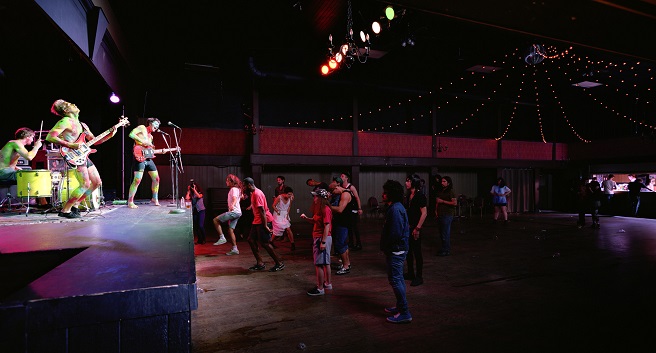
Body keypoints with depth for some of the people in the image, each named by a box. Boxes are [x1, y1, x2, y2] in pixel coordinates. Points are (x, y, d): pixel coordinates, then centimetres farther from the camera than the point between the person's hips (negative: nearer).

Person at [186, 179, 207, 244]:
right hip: (194, 211, 4)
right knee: (196, 227, 4)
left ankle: (203, 239, 3)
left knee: (201, 226, -11)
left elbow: (199, 196, -21)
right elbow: (187, 198, -9)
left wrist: (194, 190, -14)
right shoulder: (191, 193, 9)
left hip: (201, 210, -4)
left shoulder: (200, 192, 2)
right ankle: (199, 240, 15)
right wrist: (188, 190, -4)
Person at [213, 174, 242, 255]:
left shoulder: (233, 189, -10)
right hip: (237, 212, 10)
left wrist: (232, 205, -47)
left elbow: (235, 199, -27)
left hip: (234, 211, -10)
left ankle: (222, 238, -10)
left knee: (215, 220, -10)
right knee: (230, 230, 9)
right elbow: (241, 197, 35)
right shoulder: (236, 189, 19)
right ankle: (234, 249, 9)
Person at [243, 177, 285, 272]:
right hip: (257, 221, 10)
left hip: (263, 221, -10)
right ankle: (260, 263, 14)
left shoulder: (257, 194, -18)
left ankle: (279, 263, 2)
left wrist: (265, 225, -25)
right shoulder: (253, 193, 14)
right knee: (251, 240, 10)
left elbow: (262, 210, -23)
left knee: (264, 243, -7)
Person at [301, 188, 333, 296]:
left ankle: (320, 288, 3)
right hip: (318, 238, 10)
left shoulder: (325, 209, -18)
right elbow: (315, 221, 21)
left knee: (319, 264, -5)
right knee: (325, 262, 19)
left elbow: (327, 226, -21)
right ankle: (327, 283, 31)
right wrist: (306, 218, 4)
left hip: (322, 238, -10)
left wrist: (323, 241, -23)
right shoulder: (319, 209, 12)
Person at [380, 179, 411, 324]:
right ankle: (400, 307, 31)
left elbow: (396, 233, -26)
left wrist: (385, 245, -13)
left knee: (395, 280, -5)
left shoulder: (395, 209, -21)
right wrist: (385, 246, 15)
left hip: (395, 250, -11)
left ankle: (404, 313, 2)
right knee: (398, 278, 19)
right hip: (397, 249, 11)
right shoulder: (396, 207, 12)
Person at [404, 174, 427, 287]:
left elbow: (424, 213, -18)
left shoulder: (420, 196, -15)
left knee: (417, 252, 0)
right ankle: (410, 273, 28)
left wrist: (417, 228, -20)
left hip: (415, 228, -8)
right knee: (408, 251, 15)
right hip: (408, 227, 8)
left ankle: (419, 277, 10)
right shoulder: (409, 195, 10)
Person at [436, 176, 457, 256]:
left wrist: (443, 201, -17)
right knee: (441, 233, 13)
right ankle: (444, 249, 24)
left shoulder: (451, 192, -9)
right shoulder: (441, 191, 16)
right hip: (440, 215, 8)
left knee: (445, 234, -5)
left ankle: (446, 251, 3)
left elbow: (455, 203, -19)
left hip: (447, 215, -8)